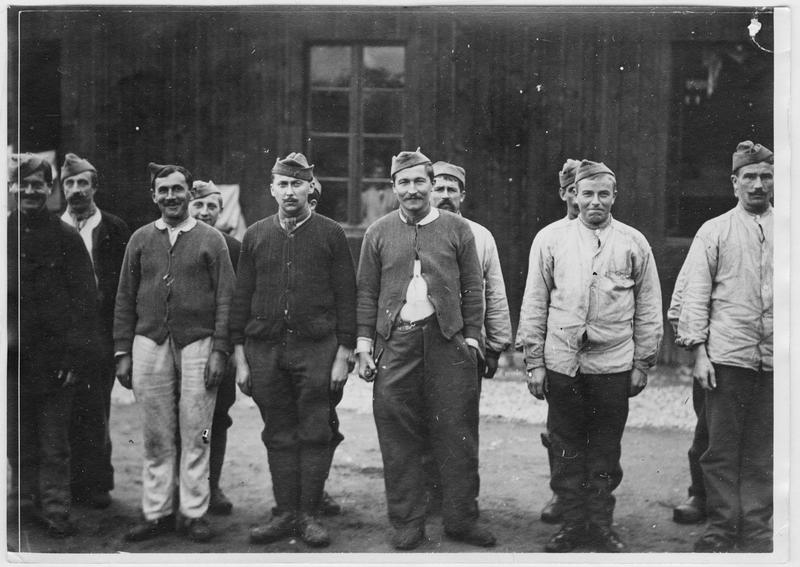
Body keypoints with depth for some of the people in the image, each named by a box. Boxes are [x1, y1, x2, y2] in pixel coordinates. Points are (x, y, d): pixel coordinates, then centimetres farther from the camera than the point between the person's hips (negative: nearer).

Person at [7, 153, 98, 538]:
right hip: (11, 357, 3)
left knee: (54, 444, 3)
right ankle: (24, 503, 24)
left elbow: (86, 301, -4)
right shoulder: (4, 234, 7)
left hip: (54, 357, -3)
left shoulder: (66, 239, -1)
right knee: (18, 441, 11)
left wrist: (76, 356, -10)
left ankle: (56, 511, 11)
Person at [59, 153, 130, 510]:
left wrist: (120, 333, -5)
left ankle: (96, 483, 8)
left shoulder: (114, 229, 5)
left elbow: (124, 283, 2)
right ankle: (69, 483, 11)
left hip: (99, 330, -2)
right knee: (64, 411, 3)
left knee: (95, 411, 0)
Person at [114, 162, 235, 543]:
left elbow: (225, 298, 2)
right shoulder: (140, 239, 12)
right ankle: (157, 513, 13)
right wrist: (122, 353, 6)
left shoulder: (211, 240, 6)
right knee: (156, 437, 5)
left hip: (197, 344, -2)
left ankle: (193, 513, 8)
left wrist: (220, 350, -6)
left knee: (195, 435, 0)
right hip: (149, 344, 2)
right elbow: (125, 299, 12)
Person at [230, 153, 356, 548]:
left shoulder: (330, 234, 3)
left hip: (316, 349, -2)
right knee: (279, 436, 7)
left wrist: (343, 354, -5)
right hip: (265, 349, 2)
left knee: (315, 434, 0)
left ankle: (309, 515, 8)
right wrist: (240, 356, 5)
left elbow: (346, 296, 1)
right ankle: (285, 513, 14)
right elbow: (241, 297, 11)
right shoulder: (255, 236, 10)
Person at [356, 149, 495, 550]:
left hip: (447, 341, -1)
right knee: (398, 438, 2)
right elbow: (366, 292, 10)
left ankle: (461, 519, 12)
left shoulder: (457, 229, 7)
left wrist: (471, 338, 0)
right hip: (395, 343, 1)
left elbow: (473, 289, 7)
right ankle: (407, 523, 12)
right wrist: (364, 344, 2)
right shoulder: (378, 233, 9)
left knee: (457, 434, 1)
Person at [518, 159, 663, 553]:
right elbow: (534, 304, 6)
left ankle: (600, 524, 19)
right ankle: (571, 524, 18)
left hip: (613, 365, 0)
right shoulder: (550, 240, 5)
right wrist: (534, 362, 2)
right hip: (562, 362, 0)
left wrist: (642, 364, 5)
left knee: (605, 450, 7)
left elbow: (648, 309, 8)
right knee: (566, 448, 7)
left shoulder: (634, 243, 5)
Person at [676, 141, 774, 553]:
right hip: (727, 356, -1)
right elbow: (695, 295, 3)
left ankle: (756, 533, 16)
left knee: (762, 453, 7)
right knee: (722, 448, 2)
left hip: (776, 360, 2)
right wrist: (698, 351, -5)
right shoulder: (714, 231, 6)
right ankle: (721, 529, 12)